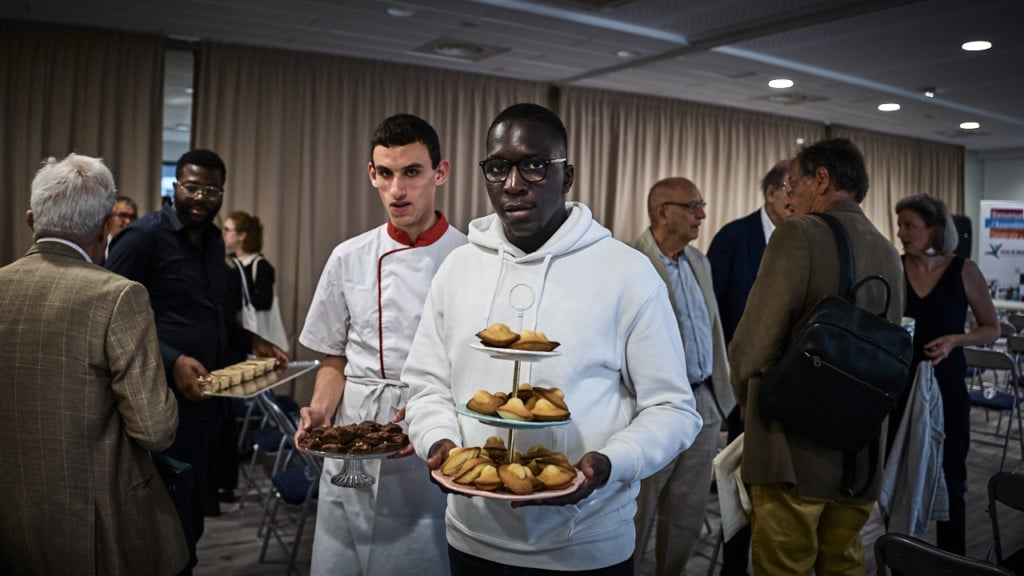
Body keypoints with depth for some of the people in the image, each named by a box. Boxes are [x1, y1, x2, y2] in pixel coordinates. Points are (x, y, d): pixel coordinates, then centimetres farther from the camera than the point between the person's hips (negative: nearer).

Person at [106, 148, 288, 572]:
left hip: (207, 394, 7)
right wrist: (172, 361, -24)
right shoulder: (144, 236, -10)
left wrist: (252, 342, 8)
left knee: (195, 505, 18)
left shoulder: (214, 241, 12)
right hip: (167, 397, -7)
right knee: (173, 515, 2)